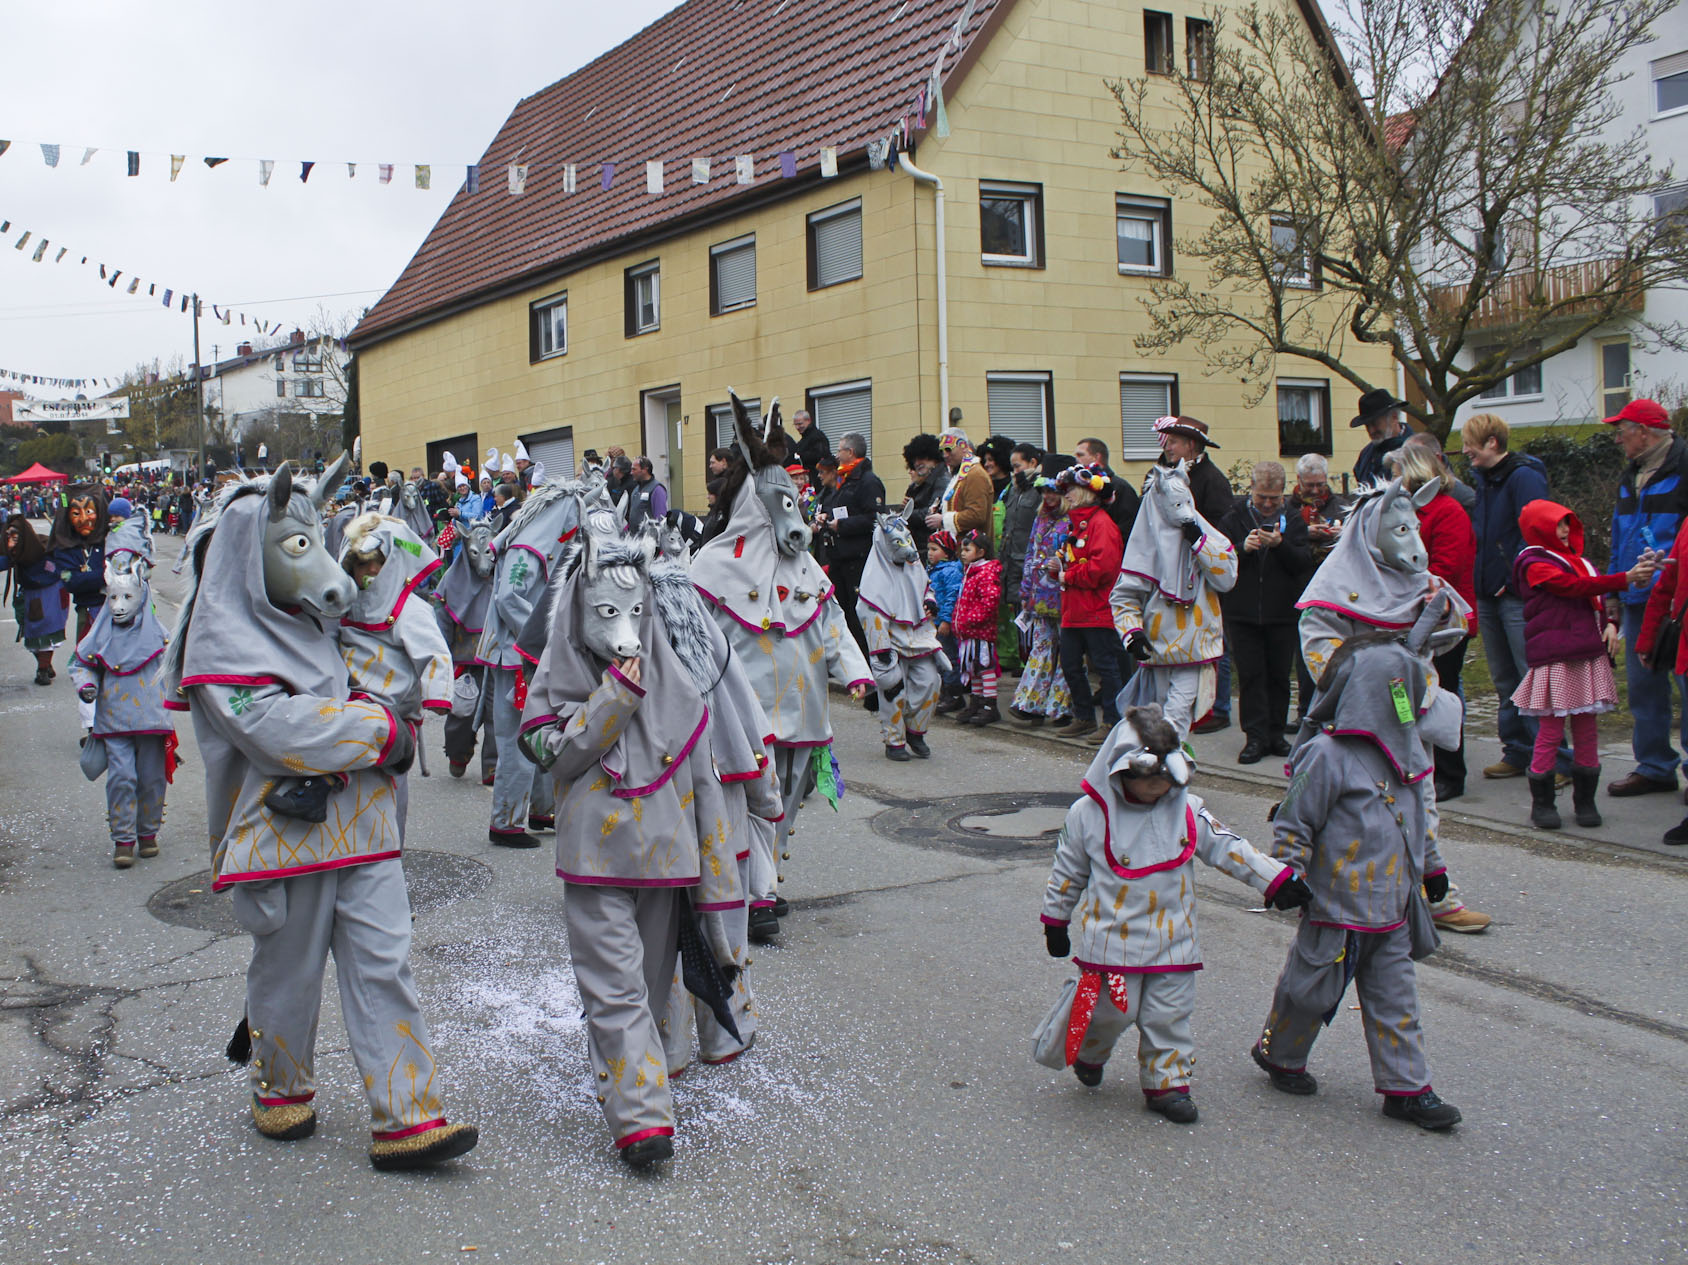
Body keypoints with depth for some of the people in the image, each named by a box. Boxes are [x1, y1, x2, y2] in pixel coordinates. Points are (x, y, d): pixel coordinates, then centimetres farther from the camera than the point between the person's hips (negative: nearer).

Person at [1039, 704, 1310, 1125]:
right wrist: (1056, 921, 10)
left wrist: (1277, 880, -3)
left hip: (1172, 941, 3)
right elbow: (1067, 872, 4)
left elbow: (1228, 848, 5)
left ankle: (1167, 1082, 23)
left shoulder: (1188, 811, 1)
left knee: (1169, 1016, 6)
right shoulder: (1089, 814, -6)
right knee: (1109, 1010, 1)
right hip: (1111, 939, -3)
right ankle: (1087, 1053, 32)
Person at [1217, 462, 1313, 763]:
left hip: (1282, 614, 1)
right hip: (1243, 613, -1)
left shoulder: (1293, 521, 4)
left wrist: (1280, 545, -21)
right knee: (1251, 676, -1)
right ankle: (1256, 737, 1)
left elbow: (1304, 563, -5)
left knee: (1279, 676, 7)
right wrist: (1242, 548, -21)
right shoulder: (1233, 520, 2)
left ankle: (1275, 734, 17)